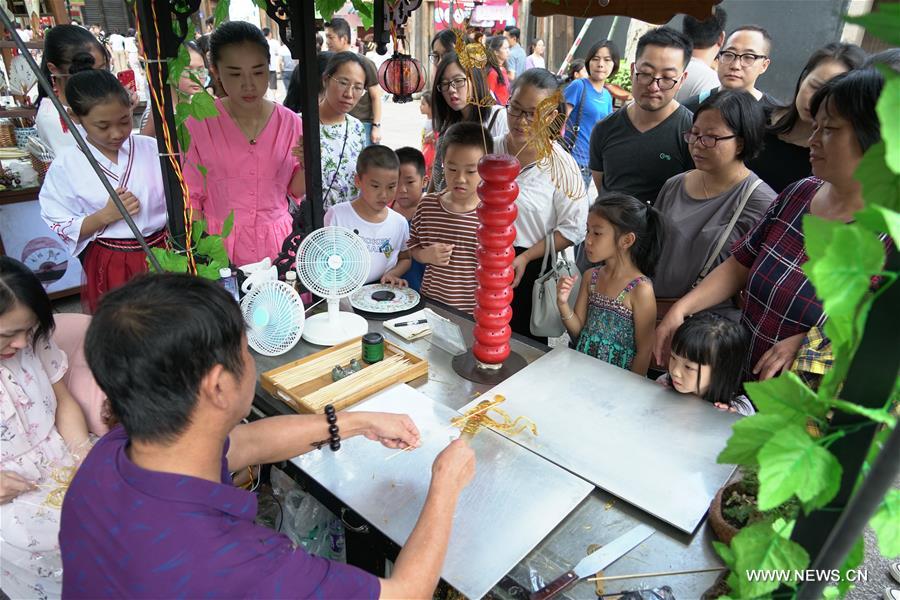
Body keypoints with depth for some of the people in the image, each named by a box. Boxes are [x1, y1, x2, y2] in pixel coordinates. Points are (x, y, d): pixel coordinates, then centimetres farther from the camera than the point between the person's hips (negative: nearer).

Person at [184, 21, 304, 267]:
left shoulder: (290, 123, -3)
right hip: (218, 245, -1)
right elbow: (190, 197, -1)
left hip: (277, 243, 2)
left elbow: (296, 191, 5)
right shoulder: (198, 125, -8)